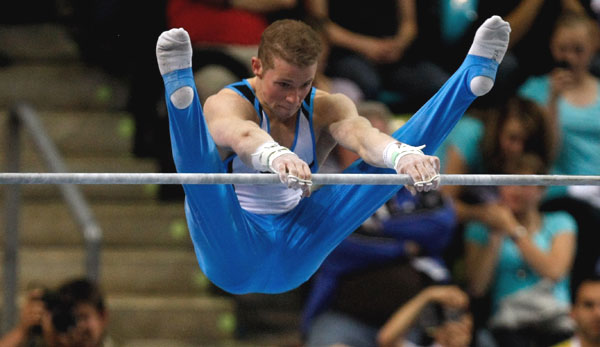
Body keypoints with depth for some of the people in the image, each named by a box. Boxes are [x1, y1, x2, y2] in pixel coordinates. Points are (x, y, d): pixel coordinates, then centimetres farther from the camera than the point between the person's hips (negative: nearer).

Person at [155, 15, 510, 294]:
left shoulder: (325, 108, -1)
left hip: (294, 257, 4)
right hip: (234, 257, -4)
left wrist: (403, 155, -50)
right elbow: (243, 136, -40)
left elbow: (361, 133, -26)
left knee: (383, 162, -8)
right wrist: (276, 157, -65)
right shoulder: (229, 104, -13)